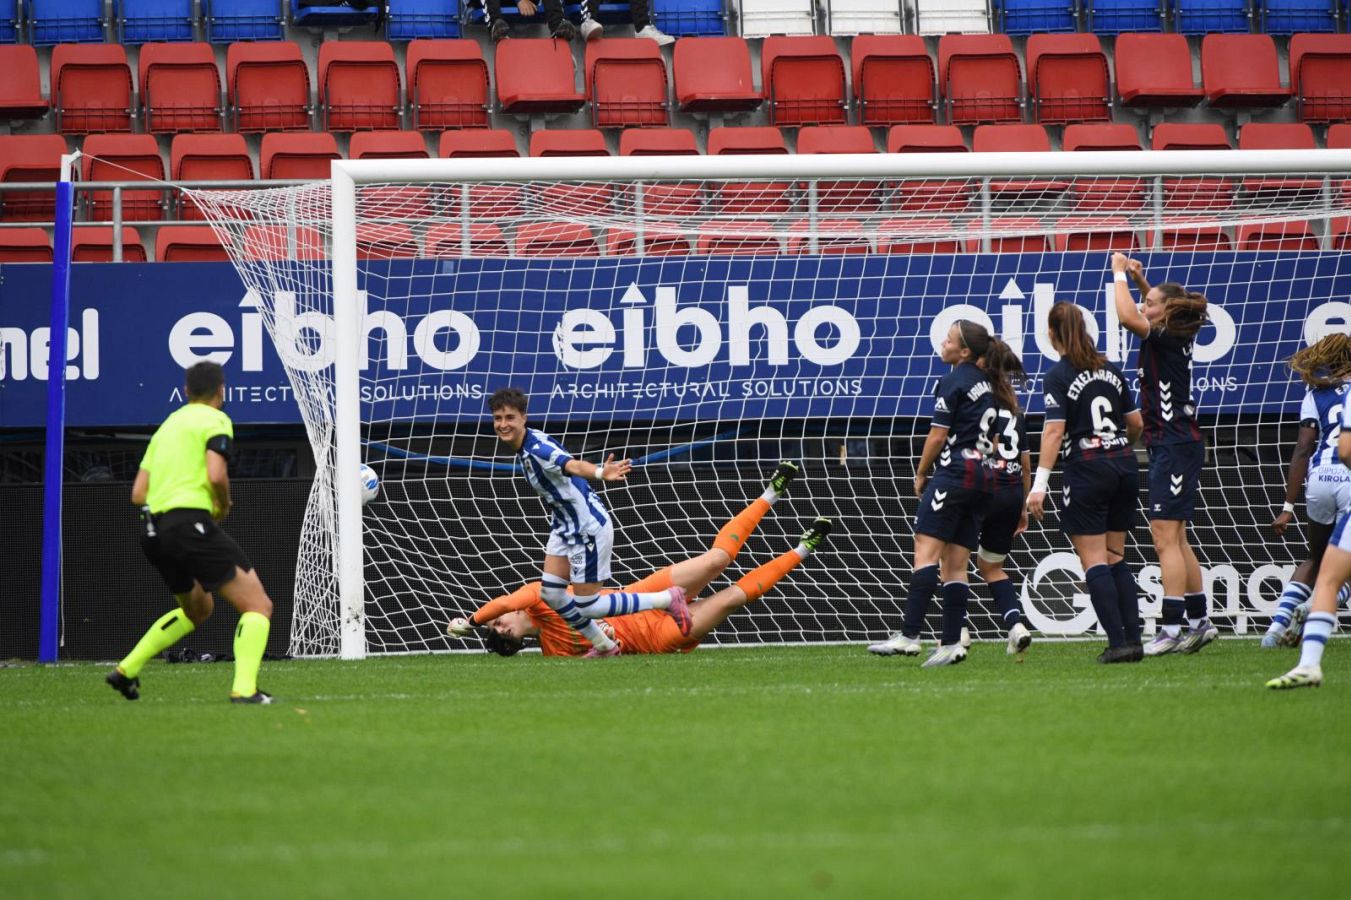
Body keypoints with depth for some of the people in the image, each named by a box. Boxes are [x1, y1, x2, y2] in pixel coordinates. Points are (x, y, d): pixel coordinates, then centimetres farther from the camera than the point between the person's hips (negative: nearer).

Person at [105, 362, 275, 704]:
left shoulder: (167, 425, 23)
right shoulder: (215, 420, 0)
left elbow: (138, 494, 19)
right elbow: (216, 475, -17)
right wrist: (224, 506, 2)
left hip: (153, 531, 8)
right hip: (191, 524, -8)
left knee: (197, 609, 29)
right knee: (258, 606, -4)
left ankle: (127, 670, 26)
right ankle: (244, 689, -21)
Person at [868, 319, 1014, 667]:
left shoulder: (952, 383, -7)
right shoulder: (989, 384, 17)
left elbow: (938, 435, -8)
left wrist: (921, 473, 4)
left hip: (955, 472, -9)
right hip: (982, 477, 9)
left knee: (926, 550, -13)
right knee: (956, 564, 8)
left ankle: (909, 636, -22)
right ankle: (952, 643, 1)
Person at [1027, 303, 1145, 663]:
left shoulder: (1059, 376, -7)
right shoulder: (1111, 370, 10)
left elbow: (1054, 431, -15)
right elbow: (1136, 423, 15)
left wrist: (1040, 484, -16)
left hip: (1087, 470, -6)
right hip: (1124, 466, 6)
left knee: (1094, 560, -2)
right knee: (1116, 556, 13)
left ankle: (1117, 641, -10)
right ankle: (1133, 638, 6)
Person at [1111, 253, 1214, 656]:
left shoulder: (1165, 339, -14)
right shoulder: (1175, 338, 11)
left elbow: (1127, 317, -28)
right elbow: (1151, 309, 33)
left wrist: (1120, 274, -14)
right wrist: (1140, 280, 19)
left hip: (1174, 445, -10)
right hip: (1173, 445, 10)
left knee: (1165, 537, -12)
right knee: (1175, 540, 14)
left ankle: (1171, 629, -15)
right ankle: (1200, 621, 18)